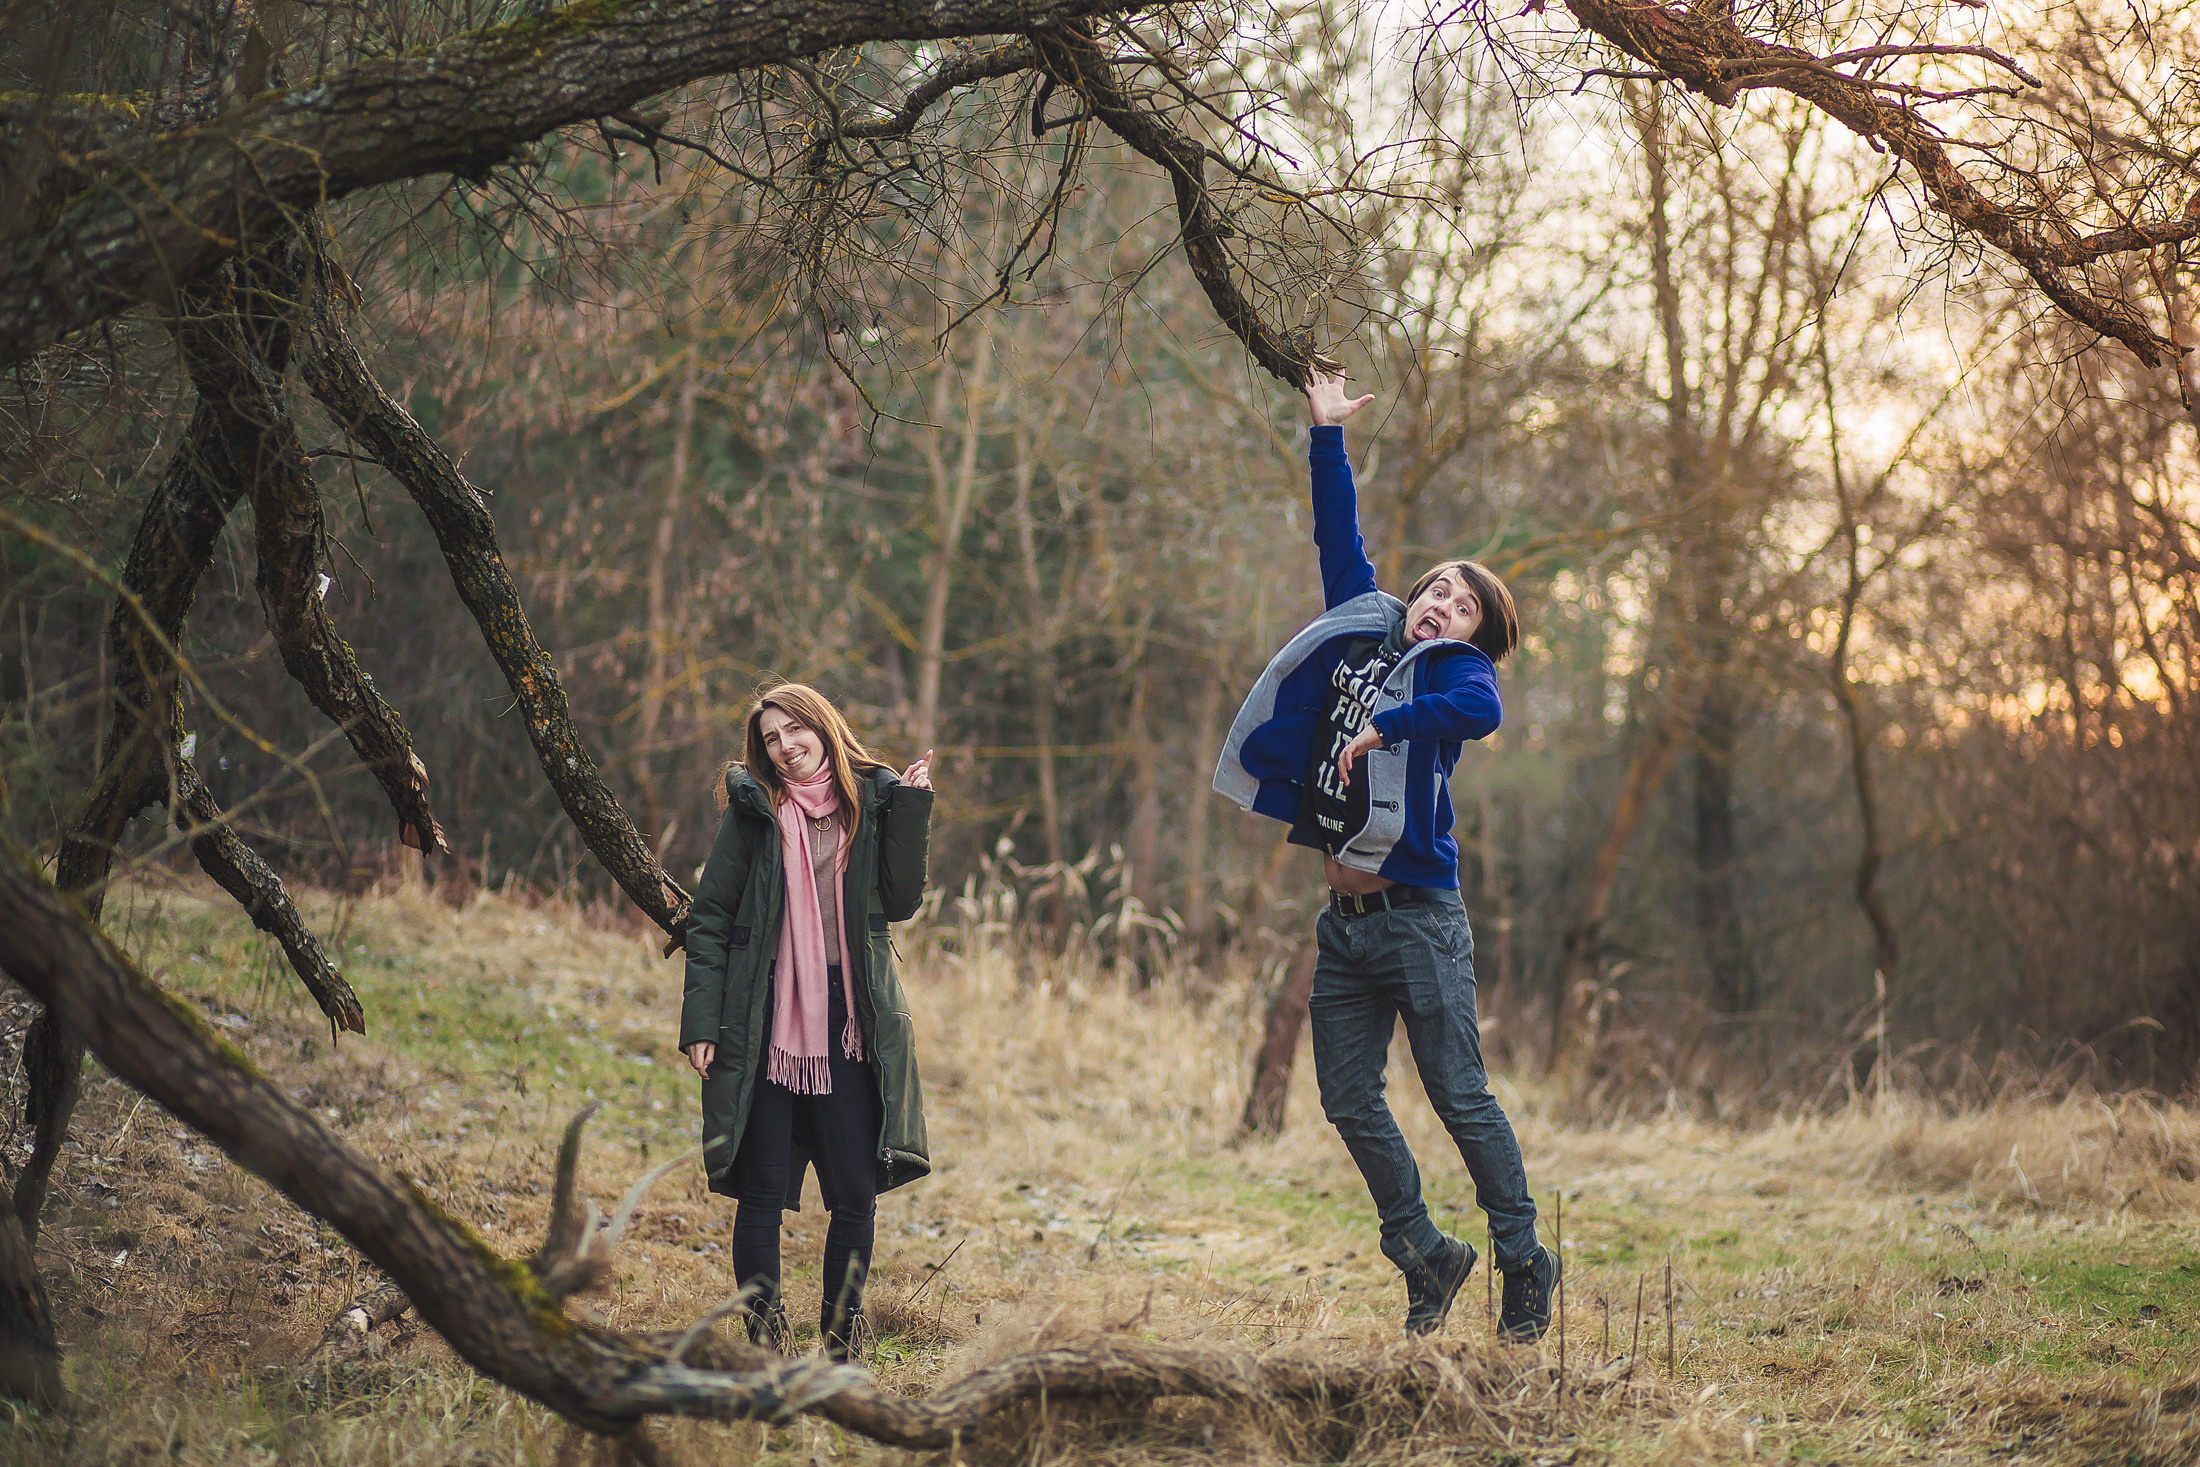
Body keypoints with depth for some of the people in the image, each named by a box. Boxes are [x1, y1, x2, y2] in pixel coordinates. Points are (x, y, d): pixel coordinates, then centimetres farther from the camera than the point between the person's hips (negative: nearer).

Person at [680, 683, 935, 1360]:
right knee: (761, 1191, 0)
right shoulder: (755, 811, 4)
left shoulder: (872, 802, 8)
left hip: (849, 1021, 1)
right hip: (766, 1020, -1)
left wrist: (910, 809, -5)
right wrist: (702, 1021, -3)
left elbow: (899, 902, 2)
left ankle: (841, 1332, 16)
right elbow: (708, 918, 4)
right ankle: (765, 1335, 9)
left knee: (856, 1193, 1)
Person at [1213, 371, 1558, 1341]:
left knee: (1459, 1095, -4)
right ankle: (1424, 1256, 22)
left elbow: (1479, 712, -27)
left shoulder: (1455, 671, -3)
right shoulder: (1363, 634, 13)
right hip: (1345, 920, 6)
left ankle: (1524, 1262, 8)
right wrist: (1327, 436, 20)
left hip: (1417, 917, -6)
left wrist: (1384, 726, -26)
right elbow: (1339, 538, 20)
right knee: (1351, 1104, 8)